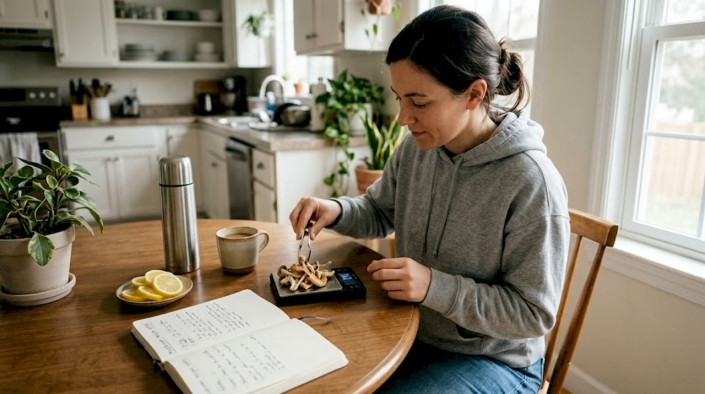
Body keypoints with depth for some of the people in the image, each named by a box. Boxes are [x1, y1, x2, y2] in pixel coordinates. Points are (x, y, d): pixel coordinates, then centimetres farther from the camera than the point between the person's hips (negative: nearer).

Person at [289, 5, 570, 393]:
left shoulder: (531, 182, -26)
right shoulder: (416, 149, -8)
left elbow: (534, 314, -19)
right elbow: (379, 212, 10)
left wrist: (435, 287, -30)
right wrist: (336, 210, -11)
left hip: (494, 360, -5)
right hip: (412, 333, 5)